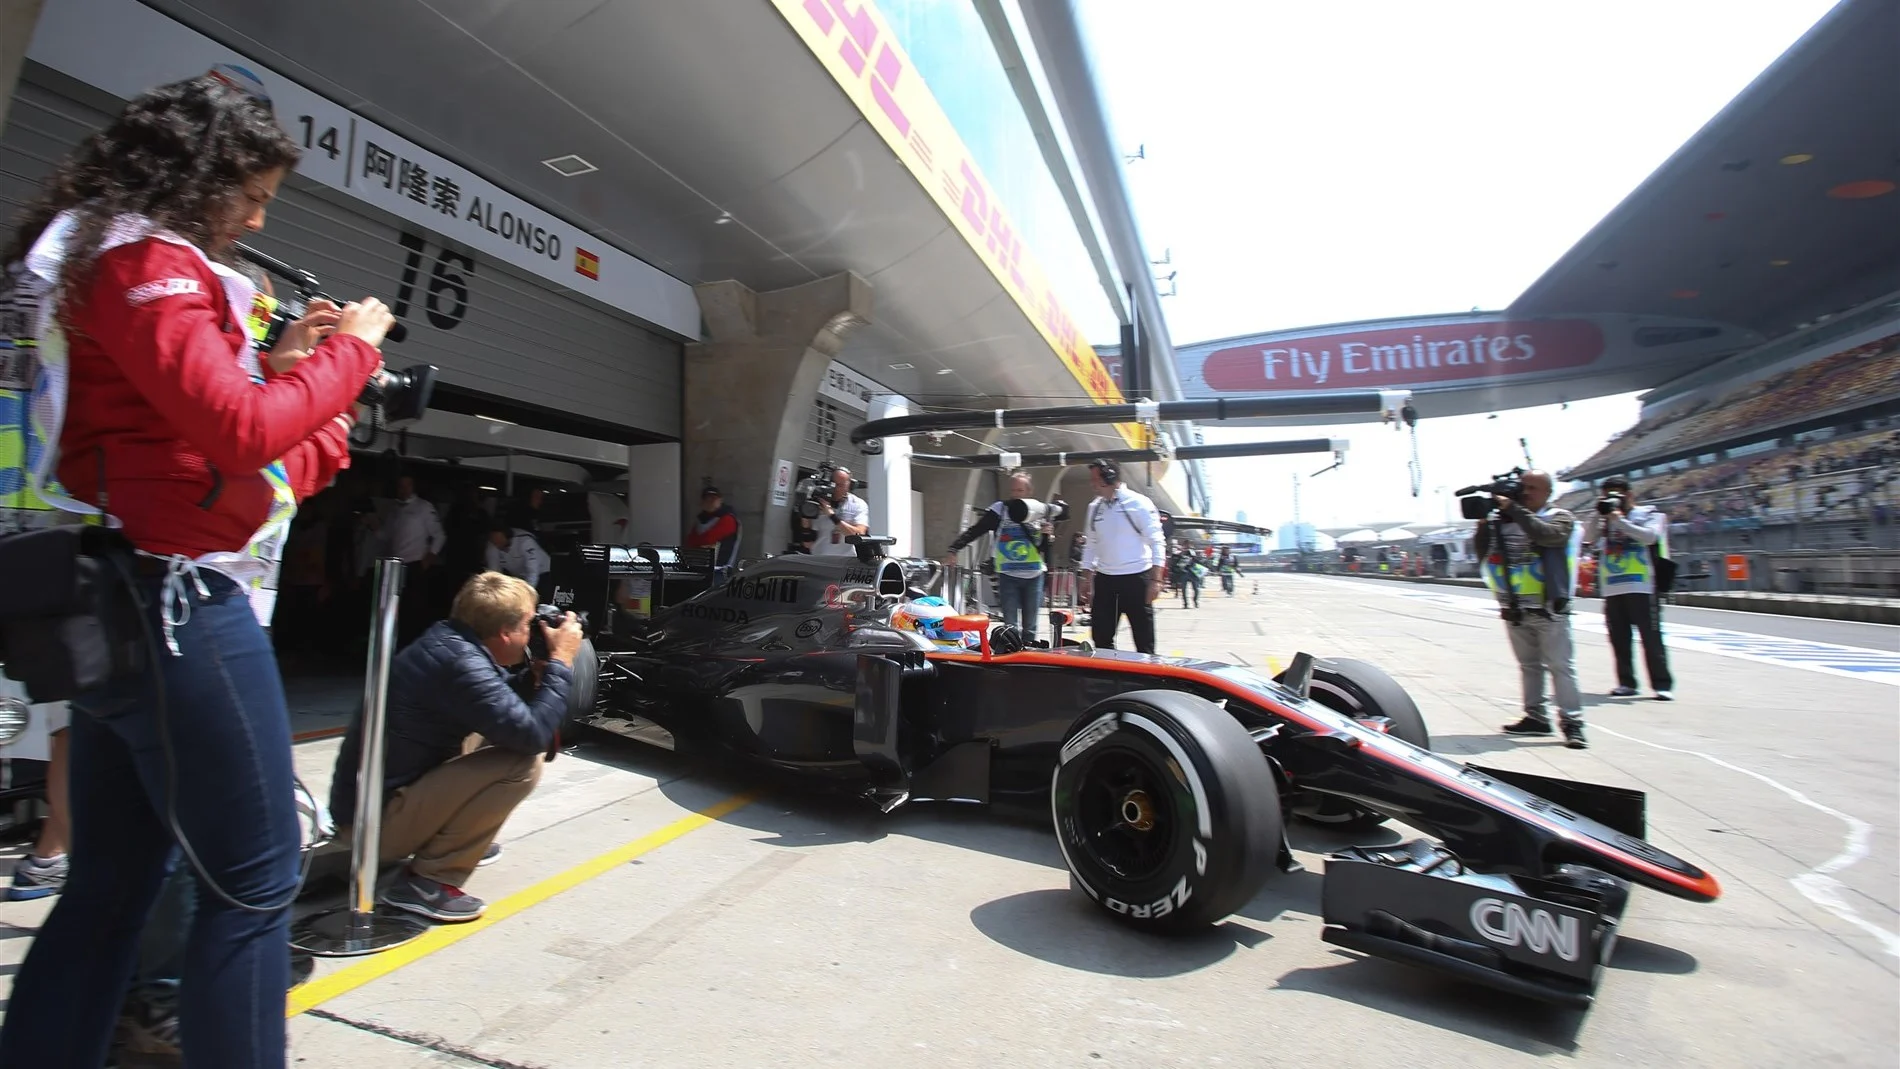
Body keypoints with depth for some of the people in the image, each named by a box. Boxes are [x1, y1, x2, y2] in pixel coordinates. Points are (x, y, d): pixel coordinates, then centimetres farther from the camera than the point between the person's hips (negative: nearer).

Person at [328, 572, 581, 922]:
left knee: (505, 734, 17)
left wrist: (538, 672, 1)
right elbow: (533, 734, -28)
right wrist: (561, 662, -18)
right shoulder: (458, 661, -26)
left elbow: (501, 702, 17)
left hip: (376, 796, 10)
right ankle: (428, 880, -10)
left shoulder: (448, 640, 2)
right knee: (522, 763, -21)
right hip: (375, 820, -10)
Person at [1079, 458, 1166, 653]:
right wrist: (1087, 580, 9)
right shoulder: (1094, 507, 8)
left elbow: (1157, 542, -10)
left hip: (1136, 579, -5)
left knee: (1144, 640, 4)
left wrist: (1156, 579, -16)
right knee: (1100, 637, 8)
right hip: (1104, 580, 5)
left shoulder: (1138, 503, -9)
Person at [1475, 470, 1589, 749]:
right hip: (1514, 609, 4)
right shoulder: (1504, 520, 9)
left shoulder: (1560, 517, 1)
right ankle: (1536, 716, 20)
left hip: (1548, 609, -4)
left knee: (1560, 666, -4)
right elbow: (1483, 554, 6)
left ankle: (1572, 723, -1)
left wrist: (1514, 508, -20)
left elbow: (1547, 534, -21)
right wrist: (1484, 523, -7)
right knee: (1529, 665, 12)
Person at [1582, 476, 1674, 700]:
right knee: (1619, 639, 6)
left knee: (1651, 637, -3)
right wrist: (1599, 513, -7)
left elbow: (1650, 536, -13)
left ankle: (1662, 684, 2)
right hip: (1612, 589, 4)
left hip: (1641, 587, -4)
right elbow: (1587, 538, 0)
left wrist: (1620, 520, -15)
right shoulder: (1603, 519, 14)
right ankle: (1626, 683, 13)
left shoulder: (1648, 514, 5)